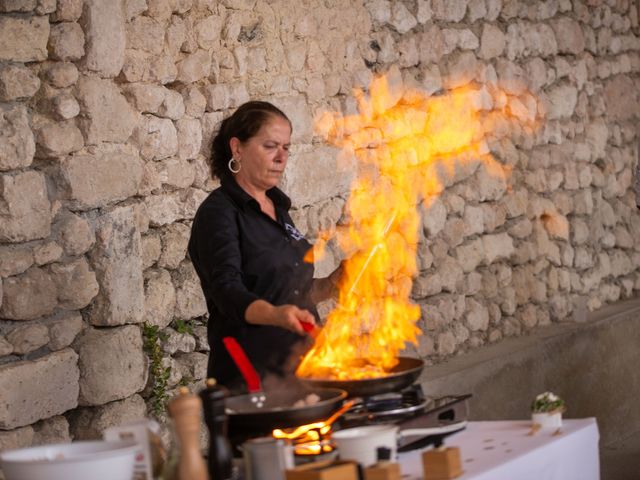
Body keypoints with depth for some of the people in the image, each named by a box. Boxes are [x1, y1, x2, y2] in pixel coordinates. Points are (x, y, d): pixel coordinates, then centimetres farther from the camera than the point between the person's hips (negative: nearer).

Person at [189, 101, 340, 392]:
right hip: (248, 377, -7)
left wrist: (333, 284, 6)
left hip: (298, 368, 8)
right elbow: (228, 292, -25)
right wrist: (275, 315, -43)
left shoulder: (277, 208, 14)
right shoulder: (218, 214, -11)